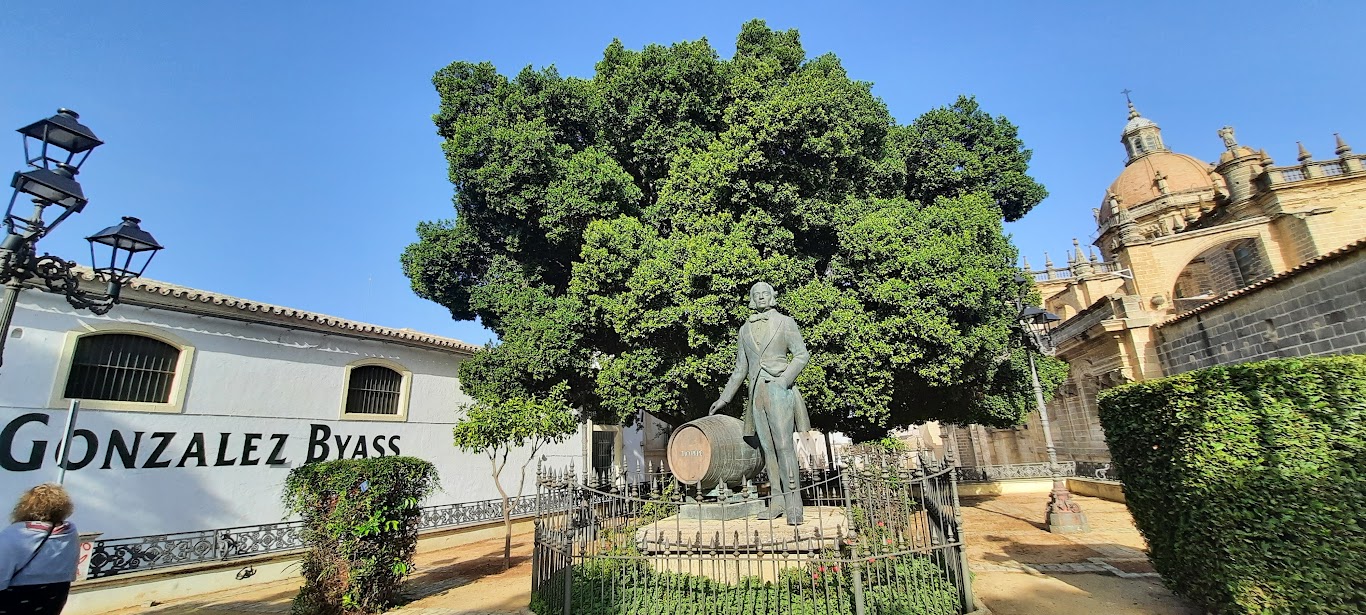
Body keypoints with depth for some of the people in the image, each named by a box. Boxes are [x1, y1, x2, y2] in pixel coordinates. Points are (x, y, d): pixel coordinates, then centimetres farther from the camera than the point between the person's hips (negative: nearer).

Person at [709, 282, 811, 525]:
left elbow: (802, 355, -1)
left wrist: (783, 381, -14)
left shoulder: (785, 322, 4)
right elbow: (740, 368, 19)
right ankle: (777, 502, 10)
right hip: (756, 392, 5)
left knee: (783, 444, -12)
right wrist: (724, 398, 17)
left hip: (778, 388, -4)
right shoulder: (745, 329, 15)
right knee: (767, 447, 4)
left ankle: (794, 505, -8)